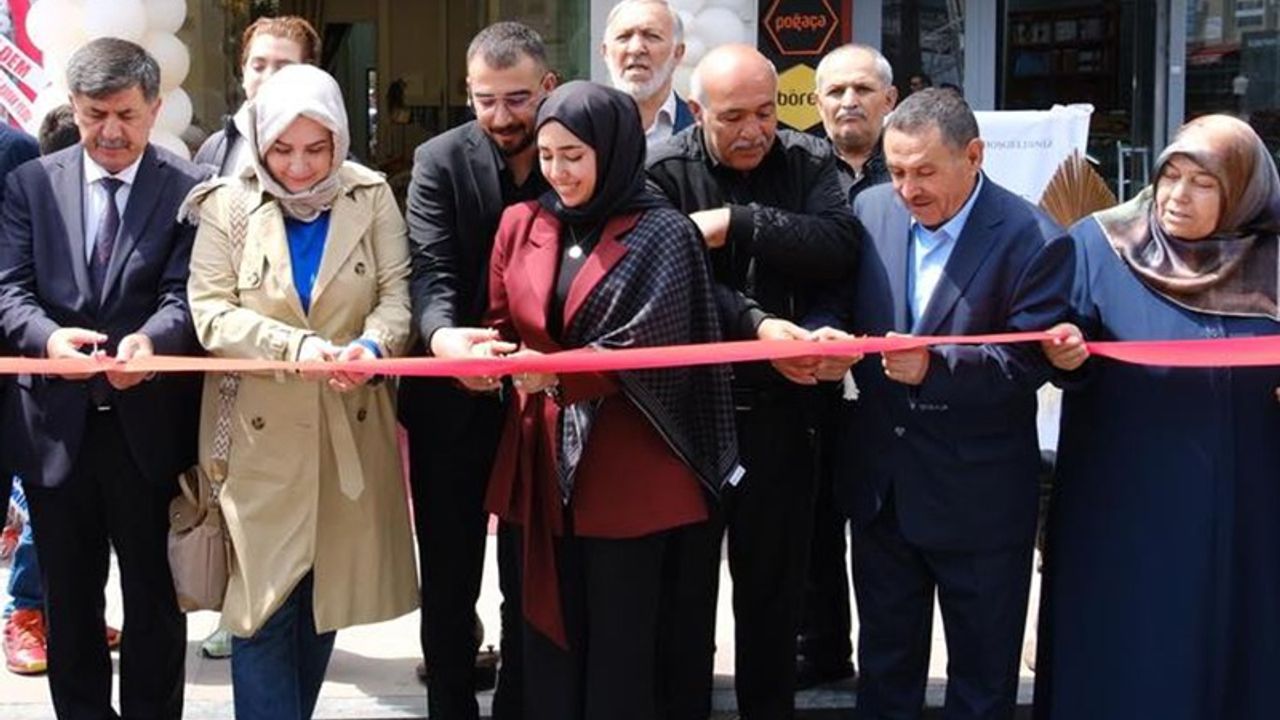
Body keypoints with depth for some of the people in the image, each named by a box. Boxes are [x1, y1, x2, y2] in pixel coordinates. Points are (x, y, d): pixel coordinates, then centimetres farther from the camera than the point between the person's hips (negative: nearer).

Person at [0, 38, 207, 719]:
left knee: (155, 594, 10)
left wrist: (151, 341, -33)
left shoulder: (190, 189, -3)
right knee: (69, 594, 14)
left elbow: (186, 297, -11)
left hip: (150, 424, -2)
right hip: (56, 420, 2)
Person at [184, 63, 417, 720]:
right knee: (263, 601, -3)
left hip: (349, 430, 2)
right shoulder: (227, 204, -3)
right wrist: (296, 346, -24)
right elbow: (210, 310, -9)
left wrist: (373, 345, -25)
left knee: (328, 596, 11)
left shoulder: (372, 198, 1)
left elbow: (397, 294, -2)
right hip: (260, 432, -2)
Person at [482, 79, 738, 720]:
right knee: (549, 636, 9)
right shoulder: (520, 224, 10)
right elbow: (502, 328, 14)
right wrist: (490, 357, -6)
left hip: (628, 468, -4)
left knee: (621, 644, 3)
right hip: (545, 460, 4)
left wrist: (556, 371, -22)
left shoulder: (662, 235, -5)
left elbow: (646, 349, -13)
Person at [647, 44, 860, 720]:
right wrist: (755, 325, -26)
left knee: (775, 586, 14)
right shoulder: (662, 172, -5)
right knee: (684, 584, 9)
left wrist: (738, 222, -20)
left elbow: (839, 247, -14)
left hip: (781, 408, 2)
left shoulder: (810, 162, 2)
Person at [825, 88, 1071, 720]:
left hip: (978, 497, -4)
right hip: (880, 482, 5)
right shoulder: (871, 210, 0)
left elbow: (1028, 363, -19)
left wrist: (934, 367, -33)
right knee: (885, 661, 20)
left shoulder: (1033, 242, -16)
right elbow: (838, 304, 5)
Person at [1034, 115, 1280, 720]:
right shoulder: (1100, 243, -3)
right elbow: (1071, 360, -3)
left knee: (1226, 647, 10)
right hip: (1126, 505, -2)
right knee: (1121, 658, 5)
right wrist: (1067, 357, -25)